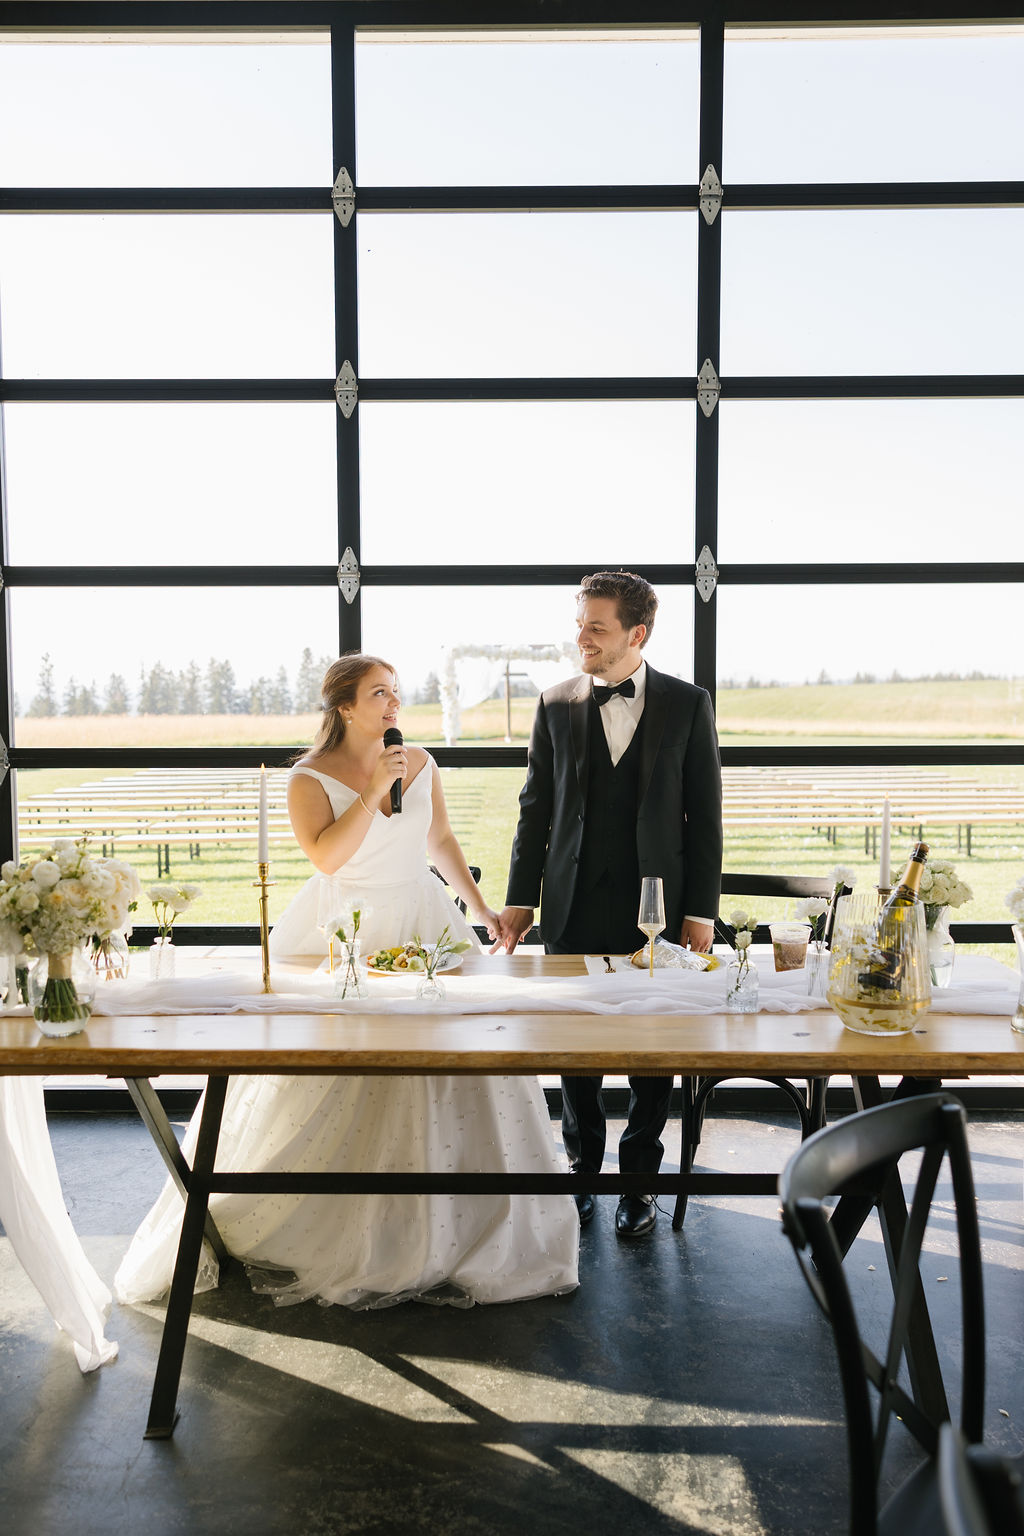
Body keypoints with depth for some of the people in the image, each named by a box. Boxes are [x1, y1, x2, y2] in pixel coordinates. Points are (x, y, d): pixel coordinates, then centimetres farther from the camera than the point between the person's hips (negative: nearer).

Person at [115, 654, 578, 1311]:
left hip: (422, 927, 4)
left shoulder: (420, 762, 5)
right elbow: (326, 856, -23)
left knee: (454, 1078, 4)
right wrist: (375, 790, -23)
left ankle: (444, 1229, 23)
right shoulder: (311, 778, -8)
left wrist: (483, 910, 14)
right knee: (326, 1090, 3)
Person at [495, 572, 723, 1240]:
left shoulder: (687, 705, 0)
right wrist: (521, 898, 5)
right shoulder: (557, 705, 4)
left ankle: (640, 1177, 27)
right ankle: (583, 1167, 30)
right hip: (575, 908, 2)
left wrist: (701, 910, -4)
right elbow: (536, 809, 8)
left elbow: (705, 814, 0)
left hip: (658, 906, -1)